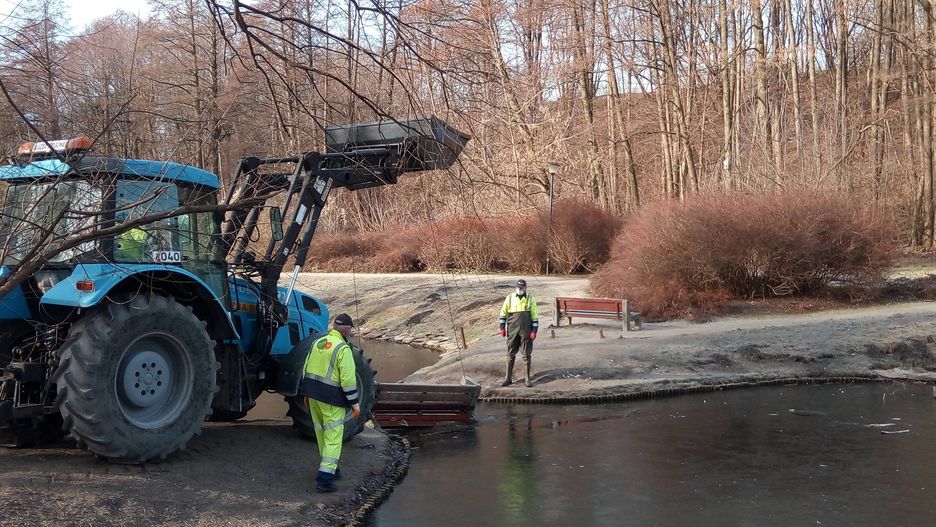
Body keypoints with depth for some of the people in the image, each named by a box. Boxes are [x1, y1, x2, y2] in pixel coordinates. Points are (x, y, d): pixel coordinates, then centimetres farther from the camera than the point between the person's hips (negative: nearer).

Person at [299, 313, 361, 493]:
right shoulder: (343, 349, -15)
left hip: (313, 395, 8)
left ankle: (329, 467, 34)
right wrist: (355, 403, -10)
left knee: (321, 433, 19)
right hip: (331, 400, -8)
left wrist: (307, 393, 24)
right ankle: (324, 478, -9)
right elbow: (348, 379, -18)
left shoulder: (317, 343, 8)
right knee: (333, 437, -3)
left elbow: (306, 368, 14)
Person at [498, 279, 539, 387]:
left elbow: (535, 316, 0)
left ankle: (528, 378, 13)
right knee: (510, 355, 6)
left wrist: (534, 331, -6)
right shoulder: (510, 298, 3)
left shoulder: (530, 299, -1)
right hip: (512, 330, 1)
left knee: (527, 355, 4)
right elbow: (503, 313, 10)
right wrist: (502, 328, 6)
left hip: (526, 331, -1)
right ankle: (508, 378, 15)